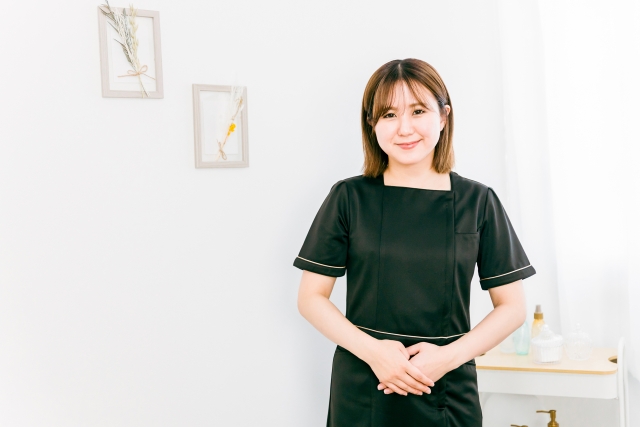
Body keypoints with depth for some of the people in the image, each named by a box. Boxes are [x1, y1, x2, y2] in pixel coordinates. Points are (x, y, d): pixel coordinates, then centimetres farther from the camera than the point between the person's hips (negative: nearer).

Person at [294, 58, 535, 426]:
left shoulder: (478, 202, 0)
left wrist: (448, 357, -13)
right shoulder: (350, 198, -2)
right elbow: (311, 298, -1)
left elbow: (512, 306, 1)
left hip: (449, 393, 1)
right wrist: (372, 350, -15)